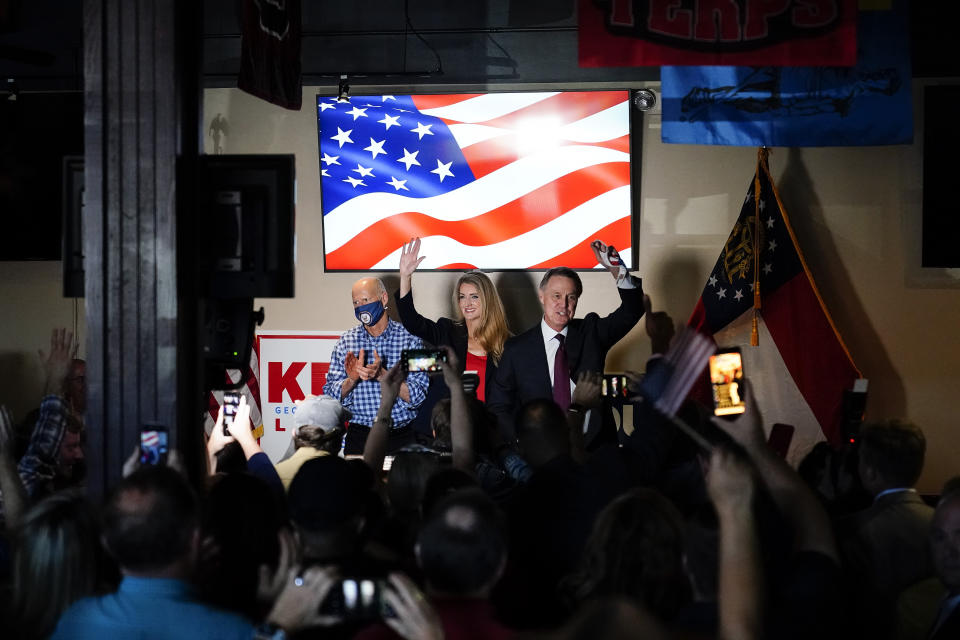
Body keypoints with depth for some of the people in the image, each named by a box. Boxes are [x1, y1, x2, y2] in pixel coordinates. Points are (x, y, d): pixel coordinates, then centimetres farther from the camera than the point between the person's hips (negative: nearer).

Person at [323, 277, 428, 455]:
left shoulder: (409, 338, 1)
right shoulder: (346, 341, 8)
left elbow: (418, 396, -5)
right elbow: (330, 395, 6)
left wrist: (383, 375, -18)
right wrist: (352, 380, -13)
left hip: (400, 435, -1)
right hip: (359, 436, 1)